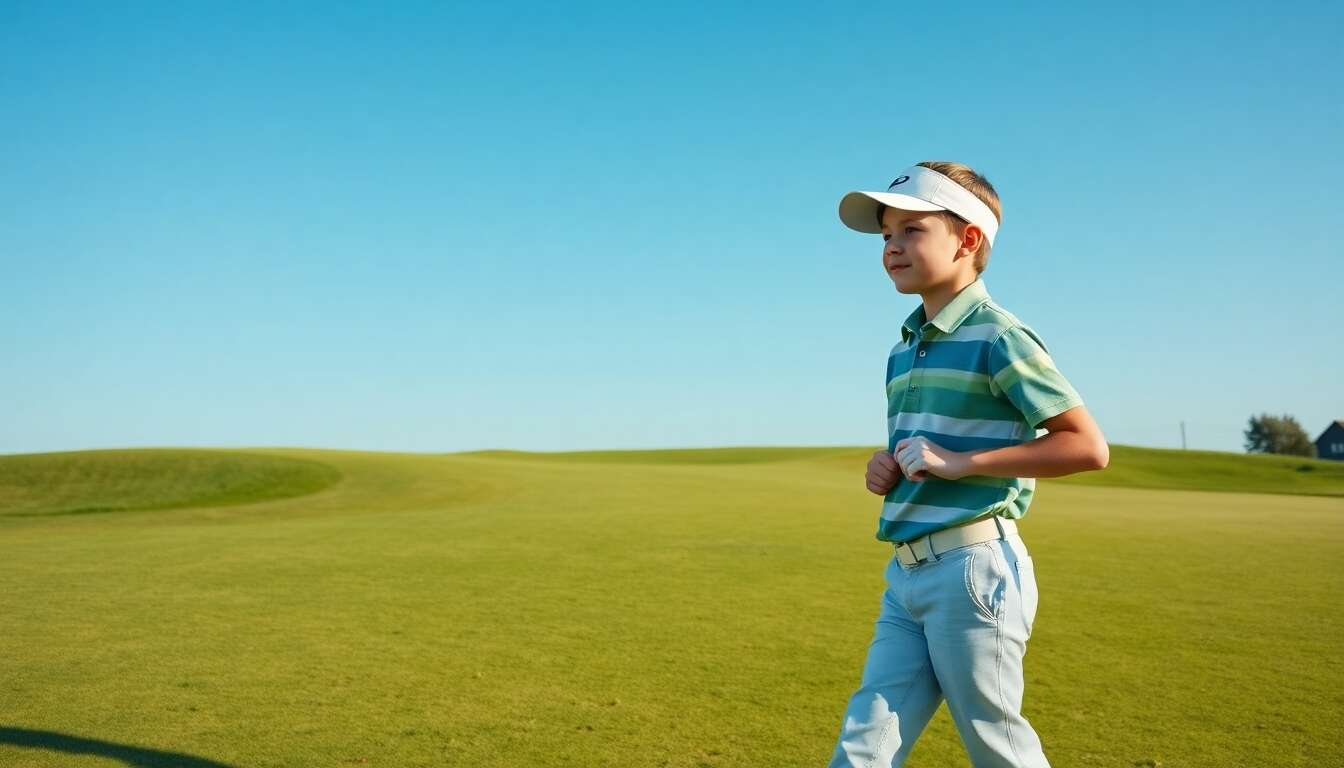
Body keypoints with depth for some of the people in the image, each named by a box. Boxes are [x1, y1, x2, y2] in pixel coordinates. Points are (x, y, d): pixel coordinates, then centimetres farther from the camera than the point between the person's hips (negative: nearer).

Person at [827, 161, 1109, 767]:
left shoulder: (998, 337, -10)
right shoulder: (902, 350, 15)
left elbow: (1089, 447, -14)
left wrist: (962, 462, -18)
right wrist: (887, 468, 6)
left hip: (973, 567, -8)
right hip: (905, 573, 8)